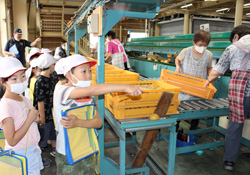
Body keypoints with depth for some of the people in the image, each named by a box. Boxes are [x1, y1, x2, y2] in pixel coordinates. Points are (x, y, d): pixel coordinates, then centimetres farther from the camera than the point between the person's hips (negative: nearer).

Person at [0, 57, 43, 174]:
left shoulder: (24, 99, 4)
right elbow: (12, 141, -22)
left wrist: (36, 118, -5)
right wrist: (30, 119, -21)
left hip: (33, 151, 7)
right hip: (19, 156, -7)